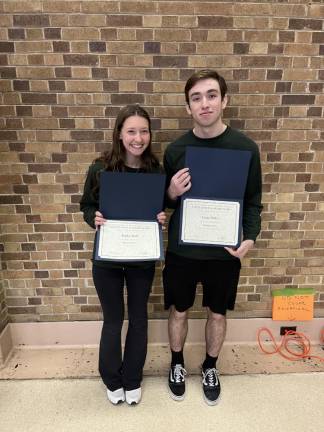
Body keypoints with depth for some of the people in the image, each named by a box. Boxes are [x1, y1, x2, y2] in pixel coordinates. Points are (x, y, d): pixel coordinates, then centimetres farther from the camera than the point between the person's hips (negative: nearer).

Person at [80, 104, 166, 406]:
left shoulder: (156, 170, -6)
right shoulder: (100, 168, -10)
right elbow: (86, 205, 1)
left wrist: (162, 218, -16)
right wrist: (94, 218, -20)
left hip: (142, 257, 1)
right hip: (107, 257, -1)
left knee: (138, 319, 16)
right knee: (112, 320, 15)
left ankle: (132, 380, 41)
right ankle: (112, 380, 41)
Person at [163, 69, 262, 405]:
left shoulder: (246, 147, -6)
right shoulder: (175, 149, -4)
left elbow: (253, 200, 1)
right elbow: (165, 202, 6)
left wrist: (250, 237, -14)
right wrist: (171, 194, -17)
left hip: (224, 252, 0)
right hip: (181, 250, 1)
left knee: (217, 313, 18)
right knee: (179, 311, 17)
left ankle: (210, 367, 46)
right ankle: (177, 364, 46)